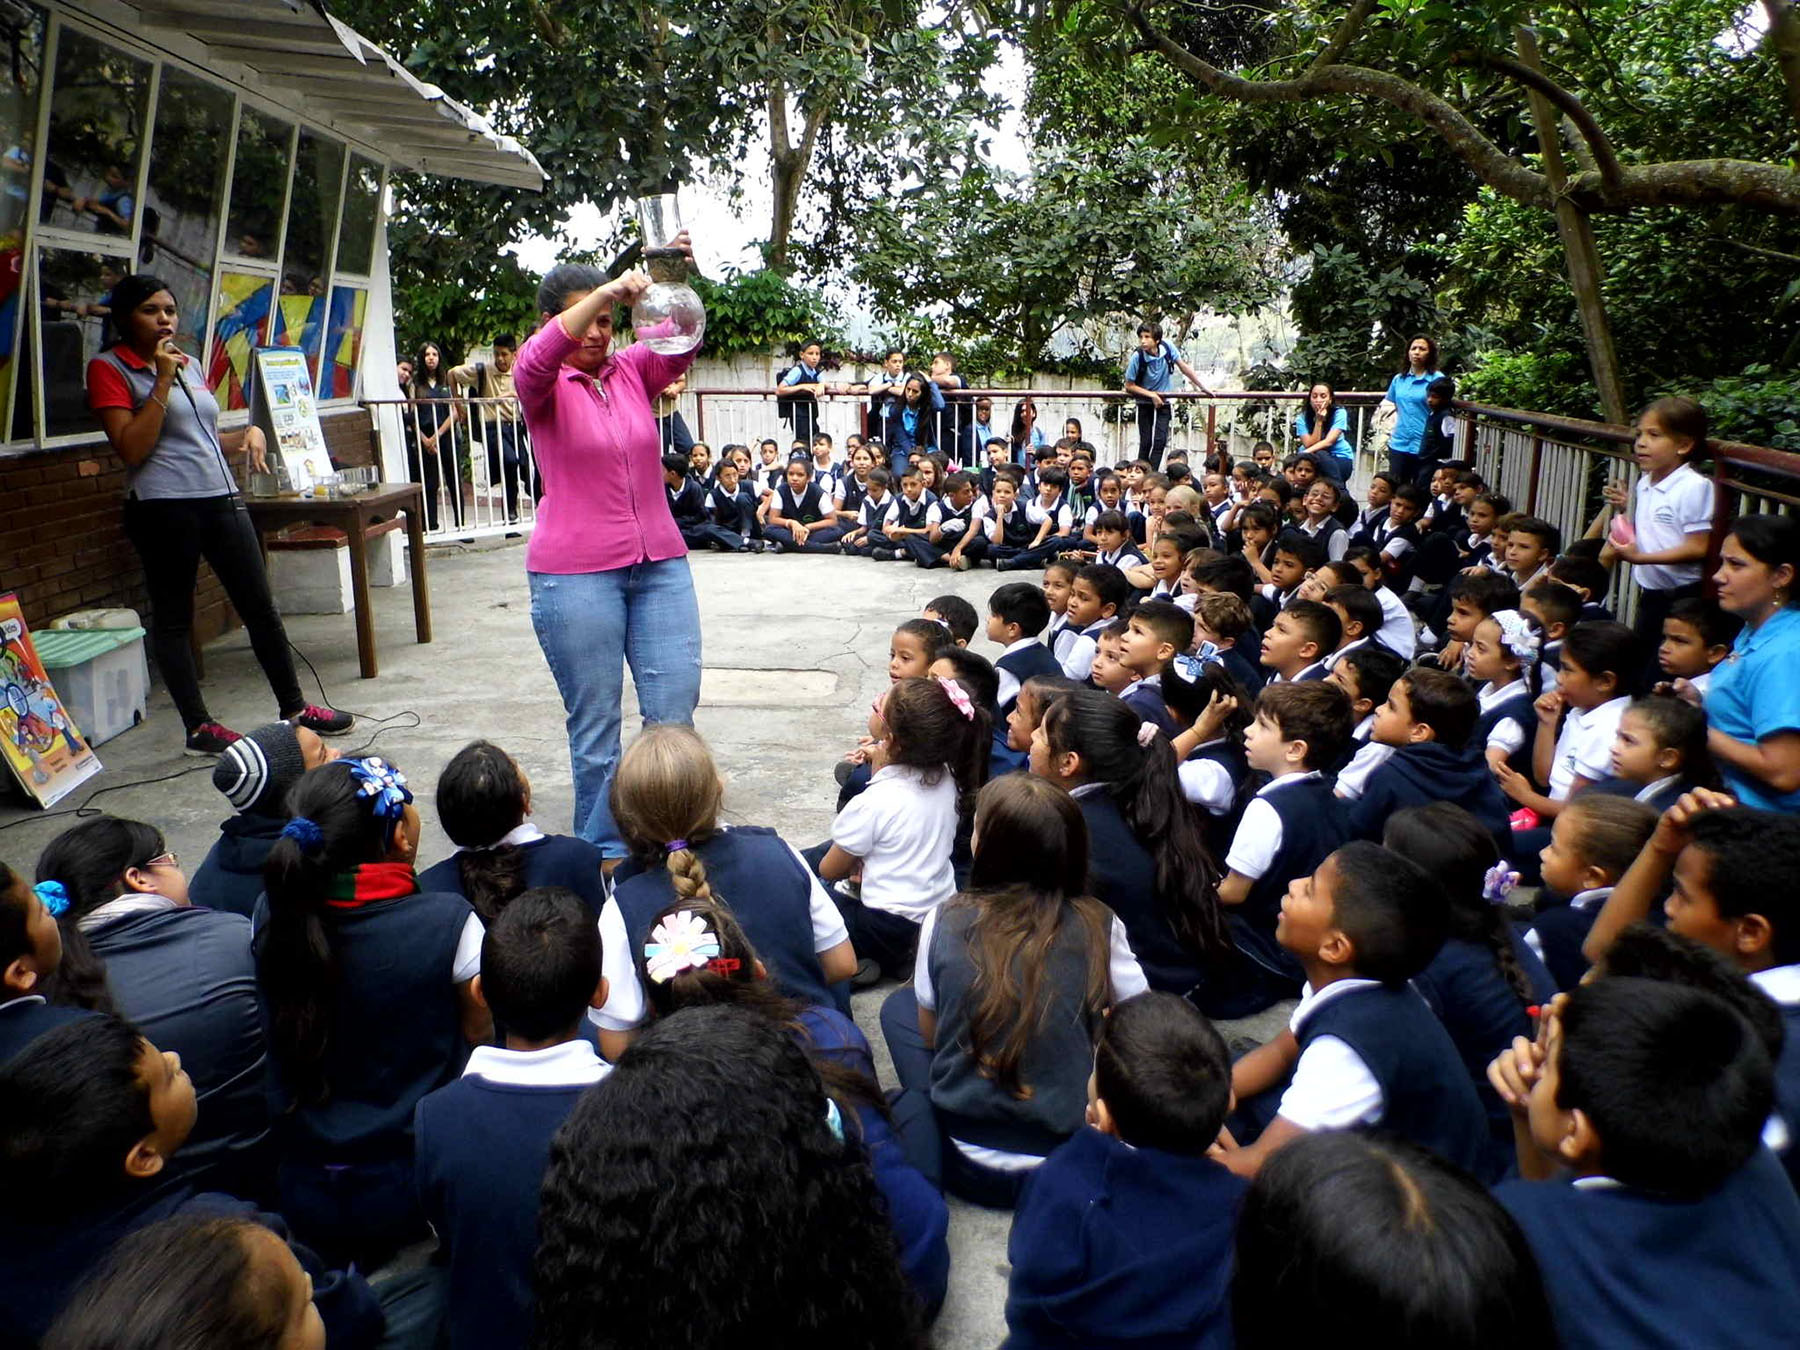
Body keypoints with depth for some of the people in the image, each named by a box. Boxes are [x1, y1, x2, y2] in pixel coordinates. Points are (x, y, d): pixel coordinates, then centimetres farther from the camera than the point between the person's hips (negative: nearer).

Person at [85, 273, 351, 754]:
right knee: (173, 618, 3)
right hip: (164, 506, -6)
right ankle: (198, 727, 10)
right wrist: (163, 382, -13)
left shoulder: (188, 365, 18)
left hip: (221, 498, 6)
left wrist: (248, 434, 8)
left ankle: (294, 707, 16)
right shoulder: (108, 369, -2)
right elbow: (131, 448, -12)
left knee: (260, 607, 7)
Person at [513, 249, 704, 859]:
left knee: (675, 713, 3)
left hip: (661, 565, 4)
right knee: (595, 727, 4)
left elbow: (680, 344, -6)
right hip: (576, 574, -3)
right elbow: (534, 361, -22)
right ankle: (604, 854, 17)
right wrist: (605, 293, -33)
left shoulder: (633, 369, 10)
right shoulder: (543, 388, 0)